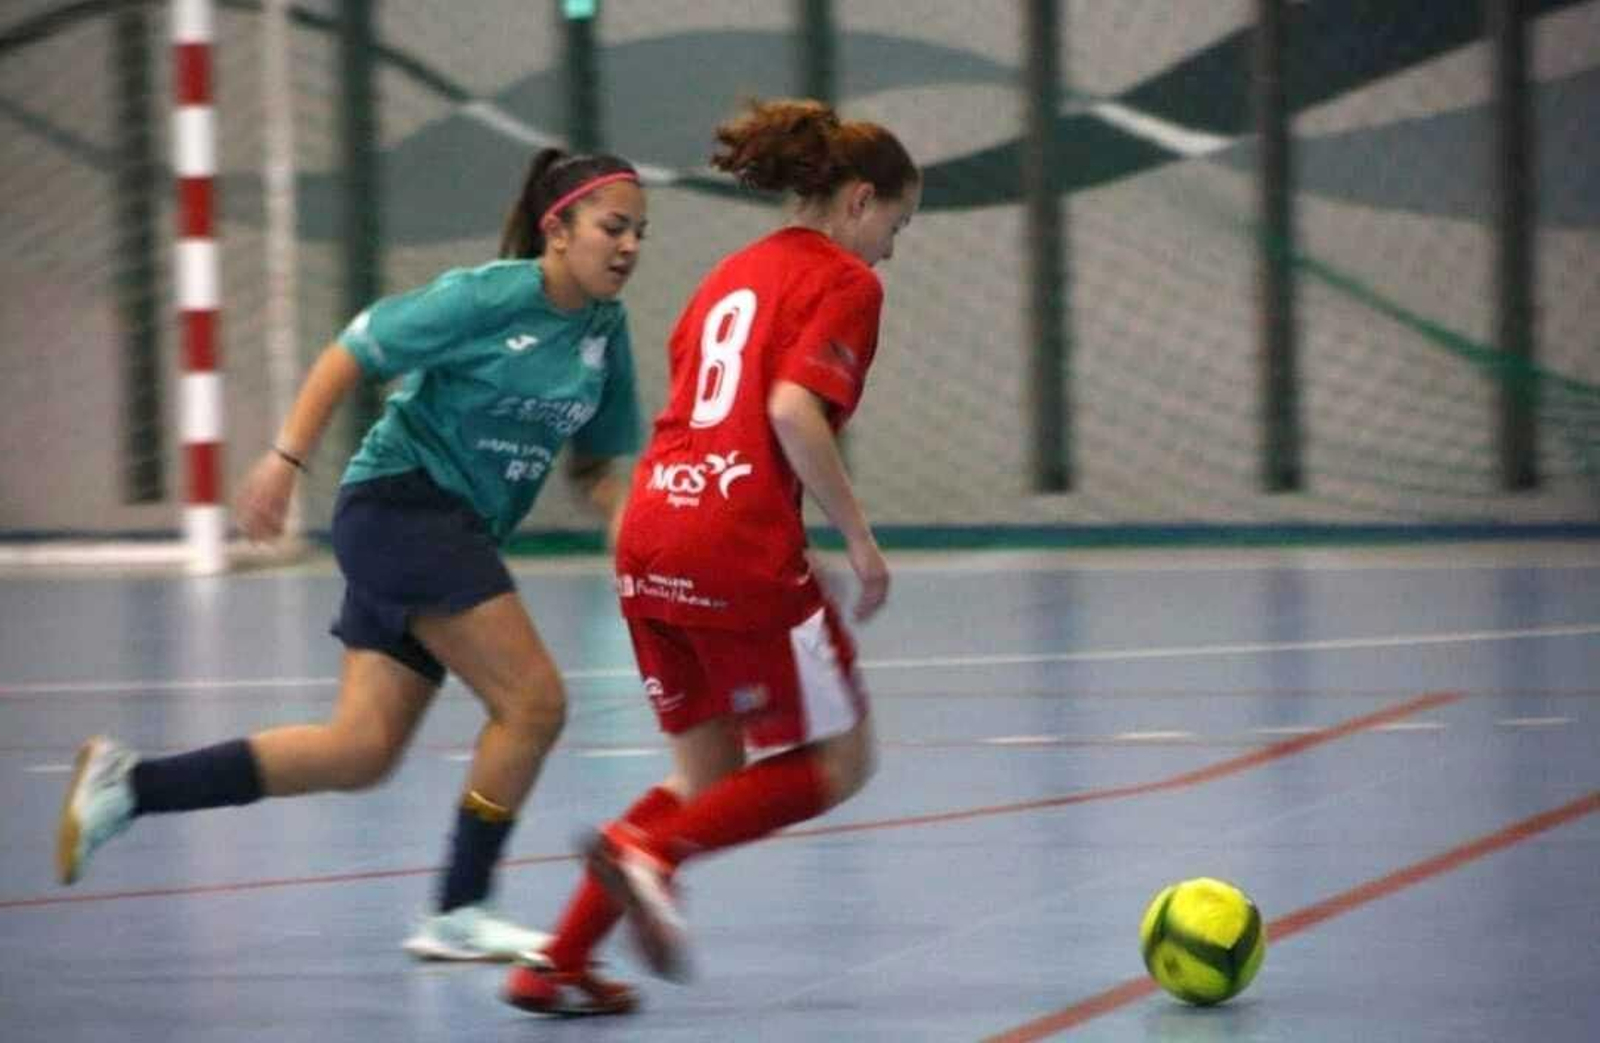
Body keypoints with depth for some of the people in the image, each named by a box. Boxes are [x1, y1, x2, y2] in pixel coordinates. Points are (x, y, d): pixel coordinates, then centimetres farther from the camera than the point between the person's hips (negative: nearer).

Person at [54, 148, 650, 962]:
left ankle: (128, 784, 7)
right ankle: (461, 913, -1)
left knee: (360, 751, 3)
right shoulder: (488, 297, -14)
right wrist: (286, 458, -16)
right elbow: (351, 353, -10)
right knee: (532, 703, -12)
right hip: (401, 502, -8)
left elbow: (596, 463, 16)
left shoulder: (605, 332, 7)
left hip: (459, 535, 8)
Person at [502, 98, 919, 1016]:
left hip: (650, 540, 8)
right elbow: (794, 410, -16)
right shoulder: (845, 283, -2)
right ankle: (649, 850, -13)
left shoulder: (731, 276, 23)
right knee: (838, 761, 7)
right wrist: (860, 539, -10)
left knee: (711, 778, 17)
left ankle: (558, 963, 8)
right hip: (743, 550, -8)